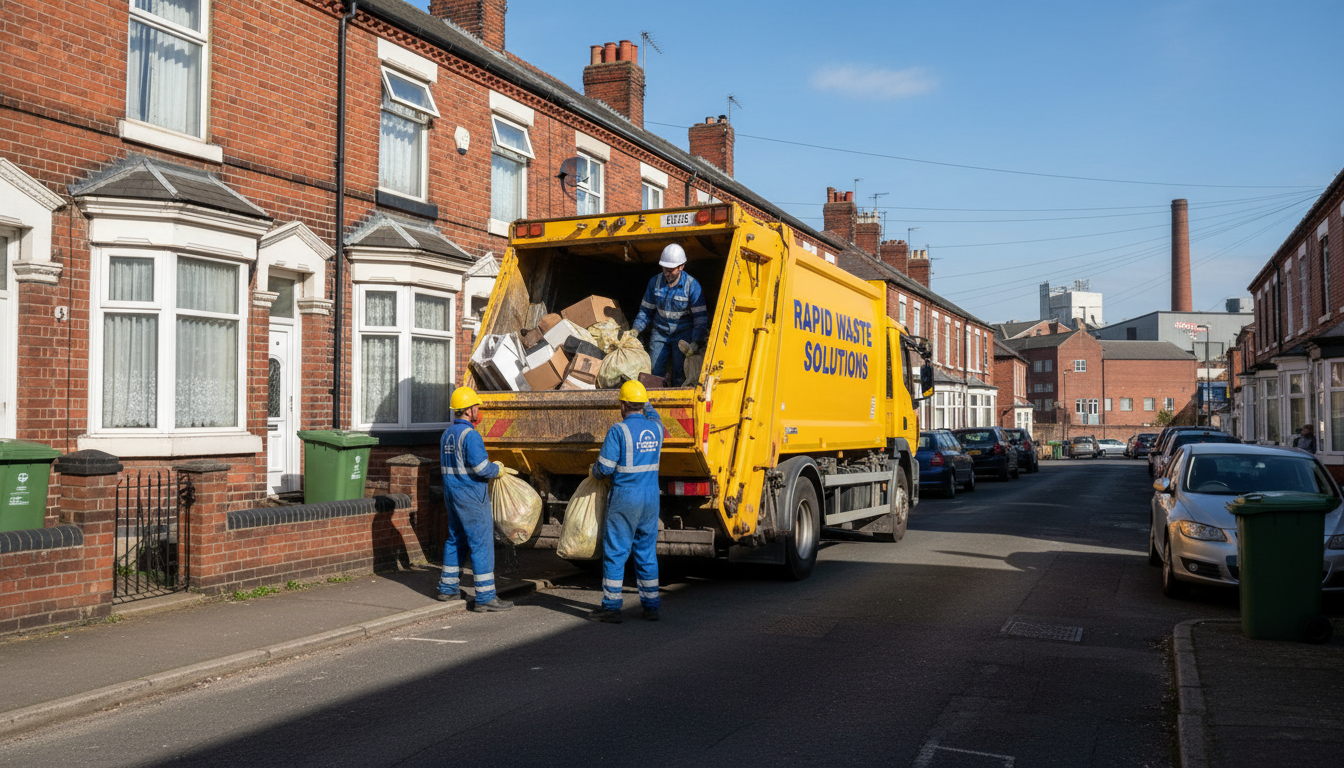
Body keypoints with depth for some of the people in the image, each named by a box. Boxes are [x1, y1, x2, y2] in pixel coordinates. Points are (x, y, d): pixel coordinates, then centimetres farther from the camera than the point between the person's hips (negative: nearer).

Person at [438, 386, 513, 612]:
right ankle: (485, 597, -5)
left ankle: (448, 587, 28)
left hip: (451, 492, 10)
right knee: (481, 543, -6)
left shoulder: (447, 433, 13)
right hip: (470, 495, -9)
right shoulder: (470, 435, -17)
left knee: (455, 539, 20)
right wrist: (496, 468, -2)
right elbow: (481, 467, -23)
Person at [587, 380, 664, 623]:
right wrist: (643, 398, 44)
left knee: (615, 553, 2)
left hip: (624, 499, -6)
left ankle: (611, 607, 4)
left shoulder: (618, 430, -13)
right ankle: (651, 605, 16)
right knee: (647, 552, 12)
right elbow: (652, 414, 32)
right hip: (651, 498, 6)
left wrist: (595, 472, 8)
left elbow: (605, 467, -13)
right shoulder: (656, 427, 5)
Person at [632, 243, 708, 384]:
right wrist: (635, 330, -7)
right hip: (660, 333, 3)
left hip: (683, 333, -3)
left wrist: (695, 343, -23)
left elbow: (701, 318, -11)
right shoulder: (654, 282, 0)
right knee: (654, 372, -6)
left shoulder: (692, 285, -11)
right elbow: (646, 311, 9)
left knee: (680, 375, -13)